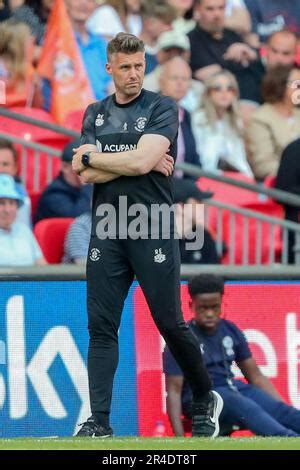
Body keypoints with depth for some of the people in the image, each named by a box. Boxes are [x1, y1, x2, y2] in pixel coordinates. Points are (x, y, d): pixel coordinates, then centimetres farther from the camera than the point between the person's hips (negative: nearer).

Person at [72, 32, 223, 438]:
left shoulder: (162, 109, -1)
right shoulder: (95, 115, 13)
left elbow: (142, 161, -16)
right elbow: (86, 175, 1)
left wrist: (91, 156, -4)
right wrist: (138, 162, -8)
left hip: (153, 232, -4)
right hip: (106, 233, 4)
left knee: (170, 324, 0)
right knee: (101, 327, -2)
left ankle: (205, 402, 21)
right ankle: (99, 422, -3)